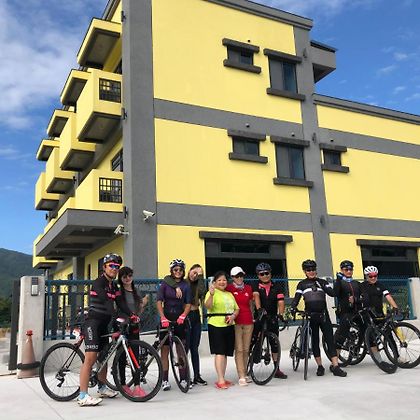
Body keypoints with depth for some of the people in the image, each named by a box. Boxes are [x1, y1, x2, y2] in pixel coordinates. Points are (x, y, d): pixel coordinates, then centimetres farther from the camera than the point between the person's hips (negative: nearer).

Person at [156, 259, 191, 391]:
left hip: (179, 319, 1)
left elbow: (188, 304, -1)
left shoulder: (186, 286, 6)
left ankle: (183, 379, 11)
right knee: (165, 350, 0)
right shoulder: (165, 283, 1)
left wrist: (183, 316, -20)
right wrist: (163, 317, -20)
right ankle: (165, 380, 5)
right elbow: (159, 302, -6)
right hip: (166, 318, -1)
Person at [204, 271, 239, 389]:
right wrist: (211, 294, -36)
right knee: (219, 352, -10)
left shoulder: (229, 294, 19)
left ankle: (223, 378, 18)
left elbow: (236, 308, 18)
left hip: (229, 326, 7)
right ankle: (220, 380, -10)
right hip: (216, 326, -7)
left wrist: (233, 316, -3)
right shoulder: (212, 293, -3)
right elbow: (208, 306, -20)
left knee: (225, 353, 10)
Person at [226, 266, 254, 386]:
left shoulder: (248, 288, 11)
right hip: (236, 322, -4)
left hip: (248, 322, 4)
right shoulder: (229, 288, 0)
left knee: (246, 349, 8)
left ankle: (244, 374, 19)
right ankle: (241, 377, -4)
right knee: (239, 349, -6)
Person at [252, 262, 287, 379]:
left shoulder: (276, 287, 3)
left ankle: (277, 370, 13)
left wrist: (280, 314, -25)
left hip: (272, 318, 2)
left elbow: (281, 302, -8)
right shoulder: (256, 287, -2)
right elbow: (256, 296, -21)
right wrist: (259, 309, -39)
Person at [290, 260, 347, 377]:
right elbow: (297, 298, 1)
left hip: (323, 314, 0)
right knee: (315, 341, 4)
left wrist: (322, 285, -16)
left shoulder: (322, 282, 8)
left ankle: (335, 367, -5)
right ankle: (320, 366, 14)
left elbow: (332, 293, -4)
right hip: (310, 316, 0)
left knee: (330, 339, -5)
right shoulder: (302, 284, 8)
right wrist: (293, 308, -18)